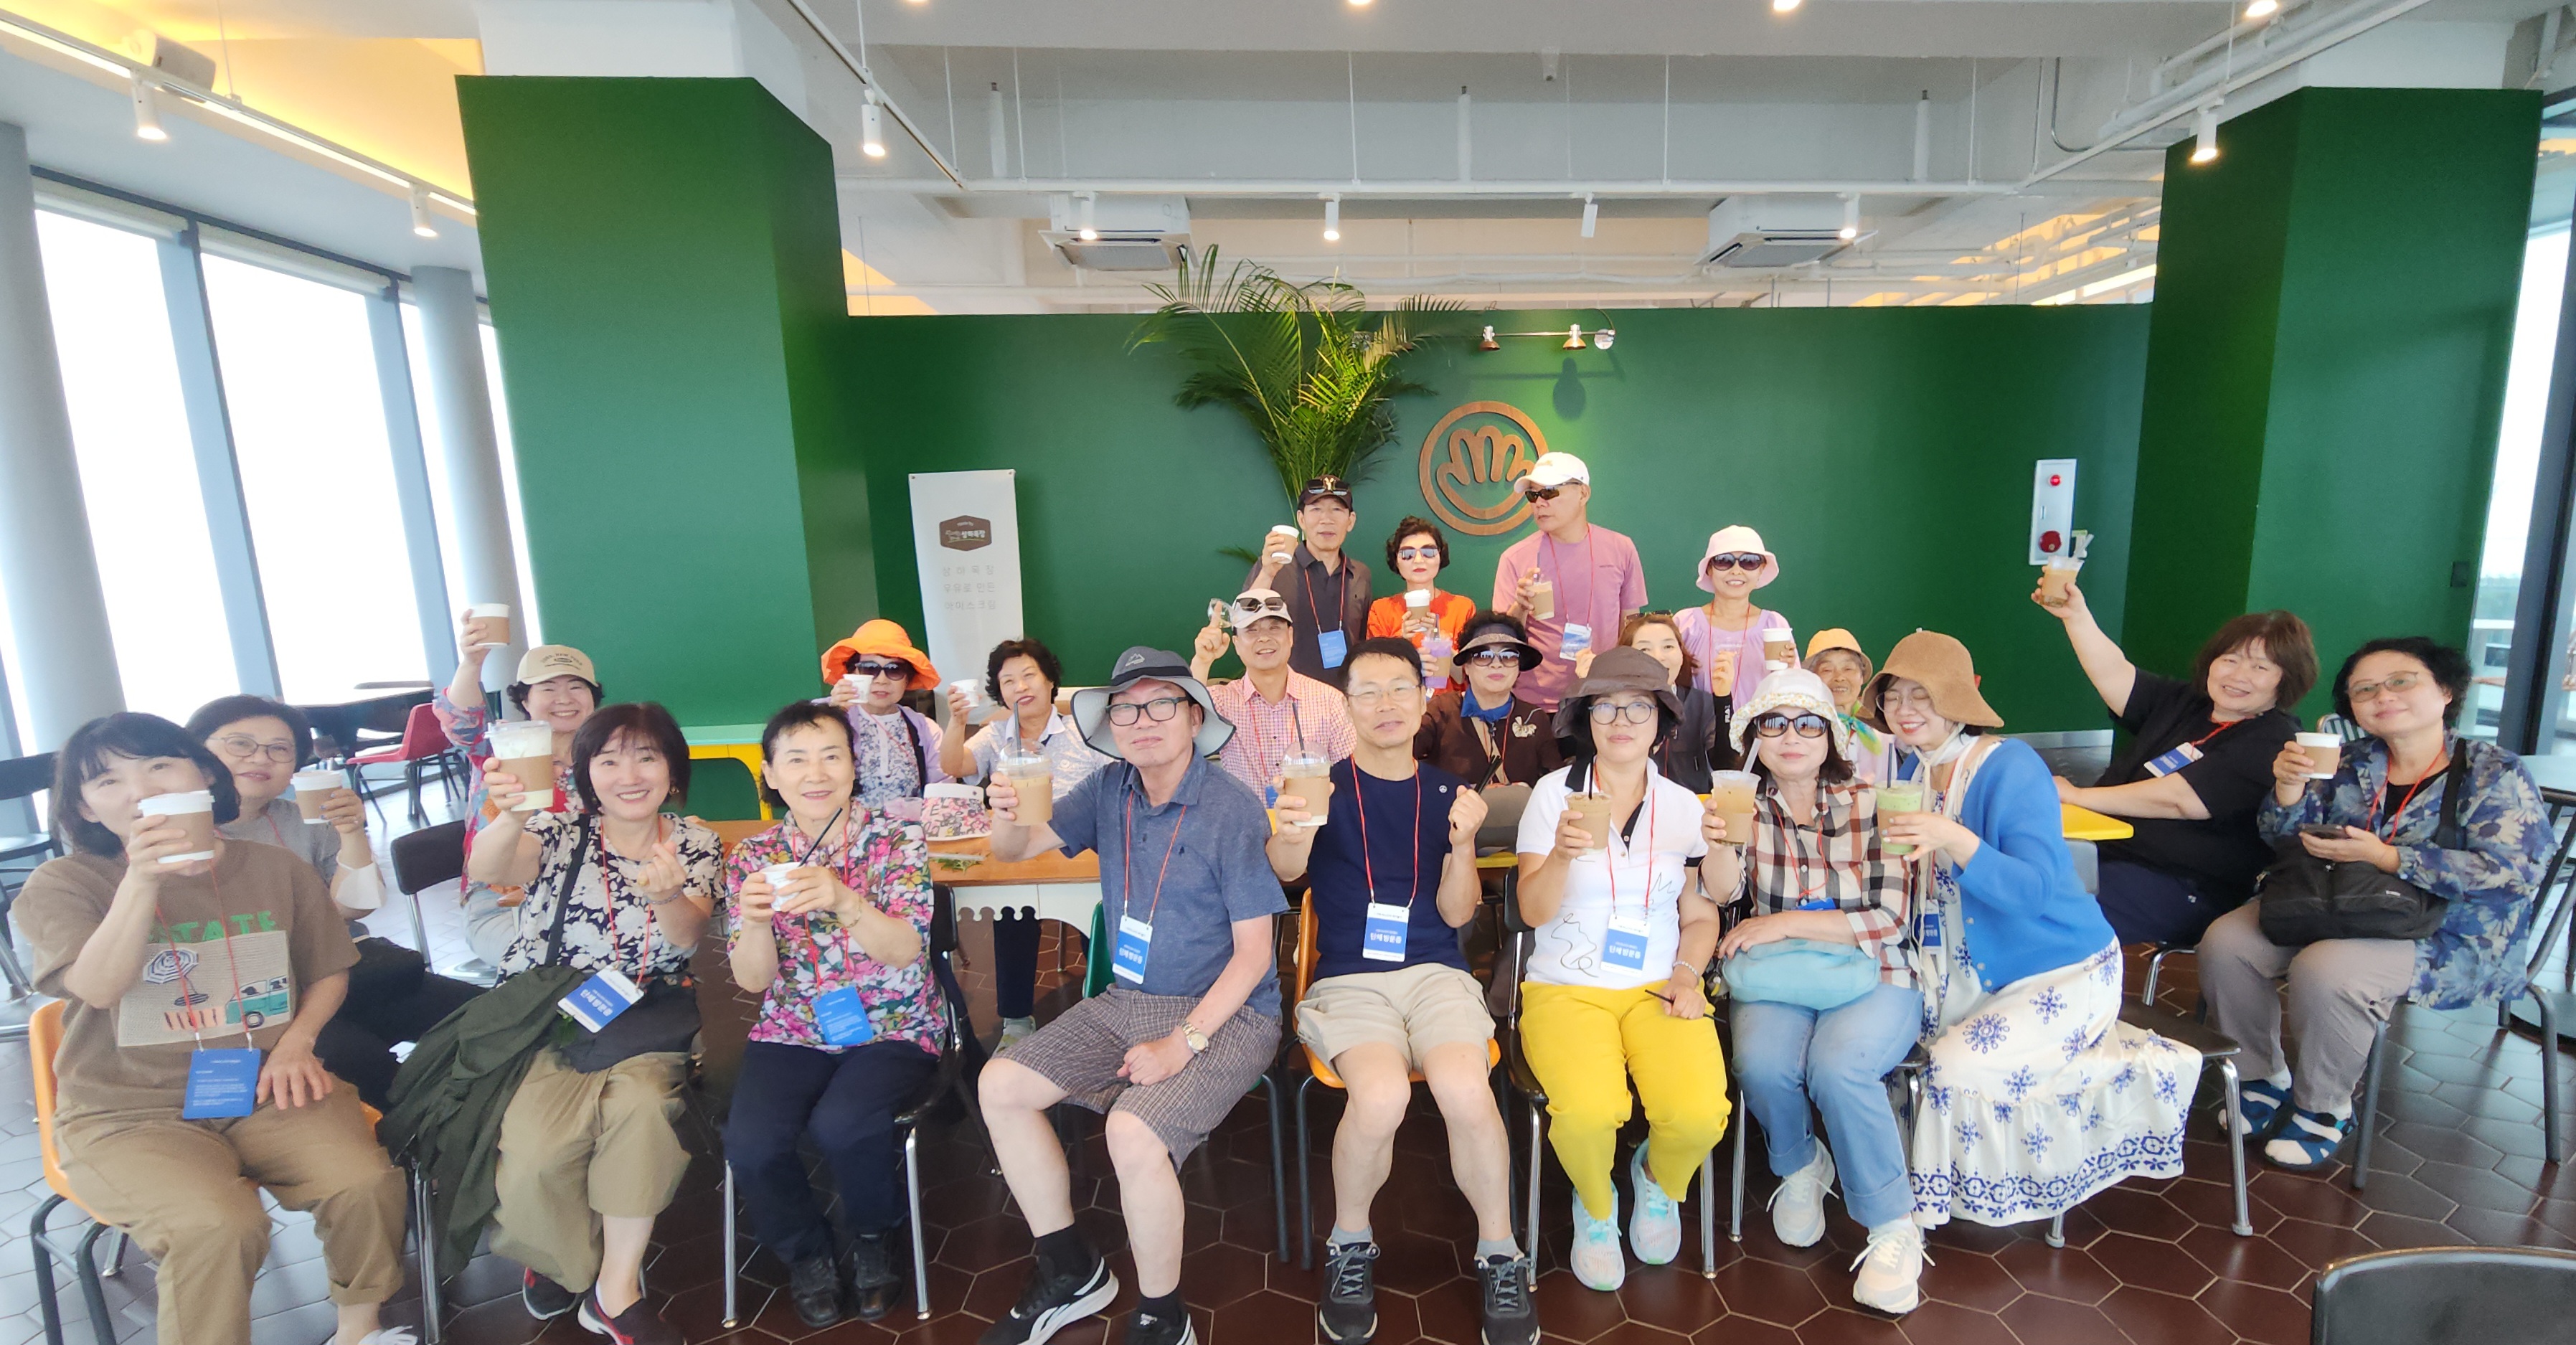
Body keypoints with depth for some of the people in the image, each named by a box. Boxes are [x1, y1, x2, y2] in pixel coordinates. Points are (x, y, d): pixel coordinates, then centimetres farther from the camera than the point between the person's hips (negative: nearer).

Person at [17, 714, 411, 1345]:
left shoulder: (277, 869, 5)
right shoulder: (62, 885, -1)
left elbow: (328, 972, 12)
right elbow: (100, 989, -18)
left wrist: (297, 1040, -6)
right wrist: (142, 878, -26)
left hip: (265, 1089, 2)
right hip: (129, 1113, -2)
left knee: (367, 1182, -23)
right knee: (216, 1226, -31)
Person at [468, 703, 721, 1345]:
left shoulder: (695, 843, 3)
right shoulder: (560, 834, 0)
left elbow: (688, 938, -12)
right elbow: (485, 871, -22)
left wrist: (667, 896, -37)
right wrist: (511, 816, -45)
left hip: (645, 1022, 1)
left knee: (641, 1102, -30)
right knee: (538, 1149, -26)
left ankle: (615, 1287, -10)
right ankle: (561, 1260, 8)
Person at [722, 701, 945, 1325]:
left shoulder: (896, 840, -5)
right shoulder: (753, 857, 3)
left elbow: (905, 951, -15)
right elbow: (752, 979, -2)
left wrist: (844, 901, -34)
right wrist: (754, 919, -24)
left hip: (892, 1029, -2)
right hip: (792, 1034, 3)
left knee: (842, 1124, -28)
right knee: (749, 1143, -22)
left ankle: (877, 1237, 7)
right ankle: (807, 1252, 11)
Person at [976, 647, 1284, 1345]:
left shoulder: (1233, 809, -17)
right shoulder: (1110, 790, 2)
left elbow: (1253, 951, -16)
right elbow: (1015, 850, 3)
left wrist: (1183, 1042, -21)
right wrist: (1008, 816, -21)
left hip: (1225, 1012, -7)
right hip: (1126, 1001, 7)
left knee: (1134, 1130, -29)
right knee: (1001, 1085, -3)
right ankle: (1071, 1275, 17)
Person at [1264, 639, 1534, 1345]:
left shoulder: (1446, 792, 10)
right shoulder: (1326, 785, 5)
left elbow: (1455, 914, 5)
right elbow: (1286, 869, -14)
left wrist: (1462, 842, -14)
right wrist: (1290, 837, -38)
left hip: (1435, 972, 2)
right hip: (1347, 977, -1)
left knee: (1465, 1089, -28)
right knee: (1381, 1095, -30)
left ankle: (1500, 1257, -1)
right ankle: (1350, 1246, 1)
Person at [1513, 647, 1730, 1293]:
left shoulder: (1683, 805, 8)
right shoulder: (1554, 792, -1)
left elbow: (1700, 913, 15)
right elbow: (1533, 911, -5)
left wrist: (1687, 973, -3)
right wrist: (1562, 854, -23)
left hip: (1656, 988, 3)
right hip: (1567, 987, -2)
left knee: (1699, 1114, -25)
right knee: (1589, 1111, -30)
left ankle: (1659, 1183, 16)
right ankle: (1595, 1206, 10)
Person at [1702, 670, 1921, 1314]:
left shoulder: (1869, 806, -2)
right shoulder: (1748, 805, 3)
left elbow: (1890, 920, -7)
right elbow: (1724, 891, -11)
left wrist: (1785, 923, -14)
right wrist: (1724, 841, -32)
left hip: (1872, 979, -1)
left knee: (1836, 1066, -30)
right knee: (1762, 1063, -27)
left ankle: (1894, 1230, -5)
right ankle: (1800, 1168, 8)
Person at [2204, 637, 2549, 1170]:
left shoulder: (2494, 773, -5)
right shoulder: (2351, 765, 6)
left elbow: (2512, 872, -16)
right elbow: (2286, 839, 3)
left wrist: (2382, 857, -24)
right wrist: (2289, 788, -18)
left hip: (2449, 939, -5)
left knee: (2325, 970, -32)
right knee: (2225, 941, -17)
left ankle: (2324, 1109, -7)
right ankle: (2264, 1077, 4)